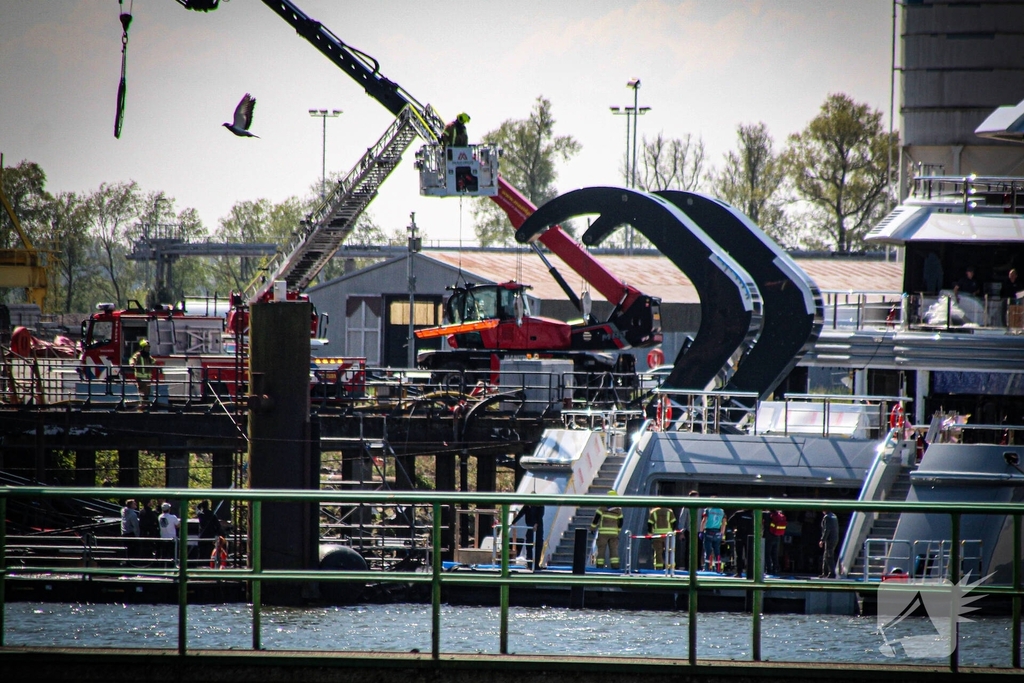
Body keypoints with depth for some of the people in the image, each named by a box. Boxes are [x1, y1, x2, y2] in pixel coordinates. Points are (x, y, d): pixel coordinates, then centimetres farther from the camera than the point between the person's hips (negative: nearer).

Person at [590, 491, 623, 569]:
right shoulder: (618, 510, 6)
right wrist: (618, 532, 23)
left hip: (603, 532, -2)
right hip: (614, 532, 2)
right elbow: (620, 522, 11)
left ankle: (600, 565, 0)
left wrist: (592, 528, 6)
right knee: (614, 549, 5)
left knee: (601, 549, 2)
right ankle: (615, 565, -4)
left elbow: (596, 518, -4)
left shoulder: (603, 507, -4)